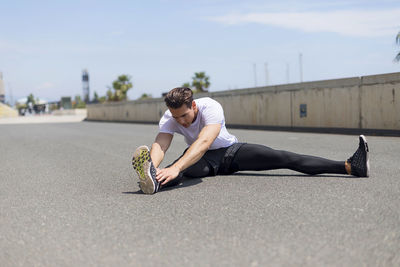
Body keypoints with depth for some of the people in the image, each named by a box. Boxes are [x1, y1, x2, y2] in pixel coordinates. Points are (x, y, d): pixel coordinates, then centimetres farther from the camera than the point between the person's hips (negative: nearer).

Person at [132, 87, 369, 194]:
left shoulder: (210, 107, -32)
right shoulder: (169, 119, -20)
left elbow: (204, 142, -49)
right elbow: (160, 145, -35)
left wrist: (175, 168, -65)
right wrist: (153, 168, -60)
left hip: (232, 151, -2)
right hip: (204, 159, 2)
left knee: (284, 158, -18)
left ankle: (350, 166, -23)